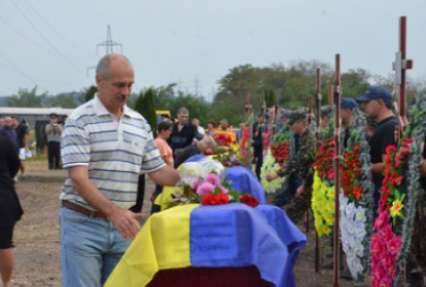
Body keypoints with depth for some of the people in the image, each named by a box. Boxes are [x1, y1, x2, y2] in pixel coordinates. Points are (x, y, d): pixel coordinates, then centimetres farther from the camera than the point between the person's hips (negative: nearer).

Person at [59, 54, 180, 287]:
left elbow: (158, 171, 12)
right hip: (83, 223, -5)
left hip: (122, 224, 6)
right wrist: (113, 211, -29)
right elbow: (78, 178, -17)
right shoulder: (79, 121, -8)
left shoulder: (139, 123, 11)